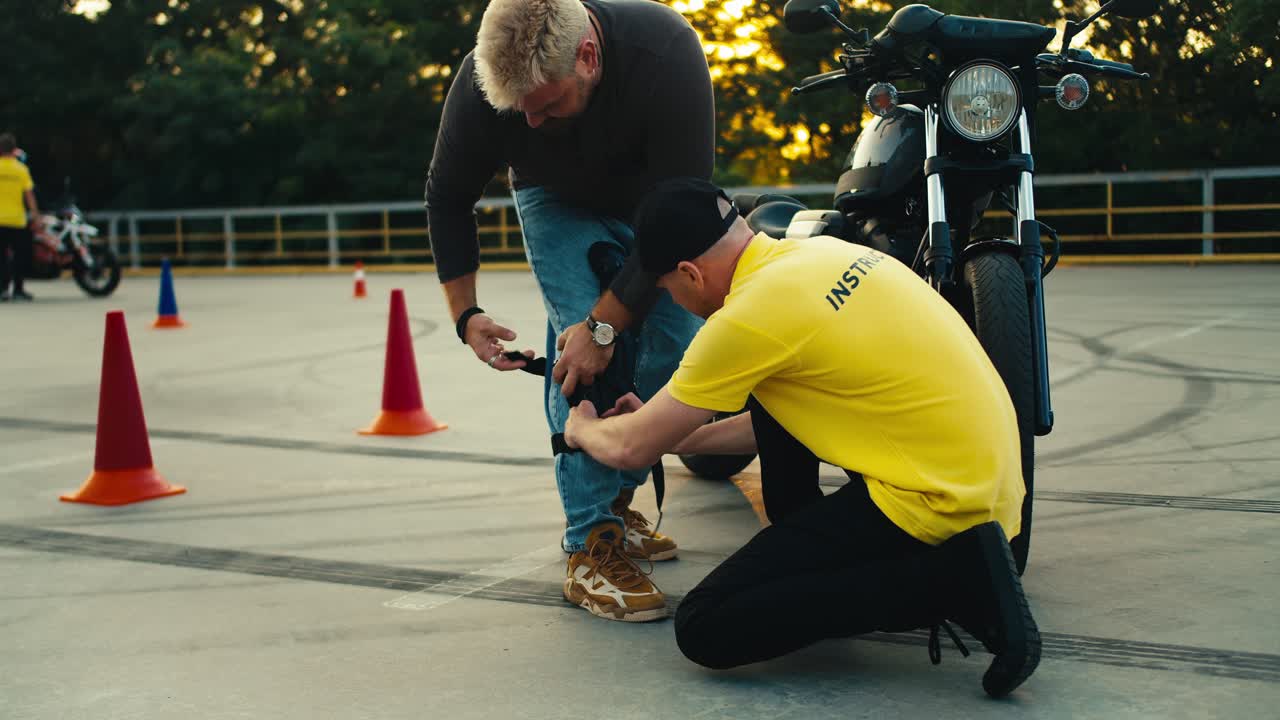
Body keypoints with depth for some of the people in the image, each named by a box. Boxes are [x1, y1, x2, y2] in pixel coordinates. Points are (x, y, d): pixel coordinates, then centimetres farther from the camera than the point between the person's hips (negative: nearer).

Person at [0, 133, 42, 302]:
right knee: (19, 255, 11)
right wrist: (36, 217, 0)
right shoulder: (21, 169, -3)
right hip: (17, 219, 0)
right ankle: (18, 289, 11)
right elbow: (29, 195, -4)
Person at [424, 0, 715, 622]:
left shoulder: (665, 52, -39)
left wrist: (605, 324, -35)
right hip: (558, 202, 0)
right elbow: (448, 197, -12)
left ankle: (615, 500, 11)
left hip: (653, 204, 1)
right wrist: (464, 314, -14)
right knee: (579, 344, -21)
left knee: (673, 346, -10)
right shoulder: (481, 84, -32)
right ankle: (591, 543, -18)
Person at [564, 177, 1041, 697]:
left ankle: (953, 580, -11)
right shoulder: (820, 253, 11)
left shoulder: (750, 315, -15)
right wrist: (674, 436, 30)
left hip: (937, 500, -10)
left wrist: (584, 429, 19)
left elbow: (631, 450, -4)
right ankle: (799, 559, 21)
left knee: (705, 628, -9)